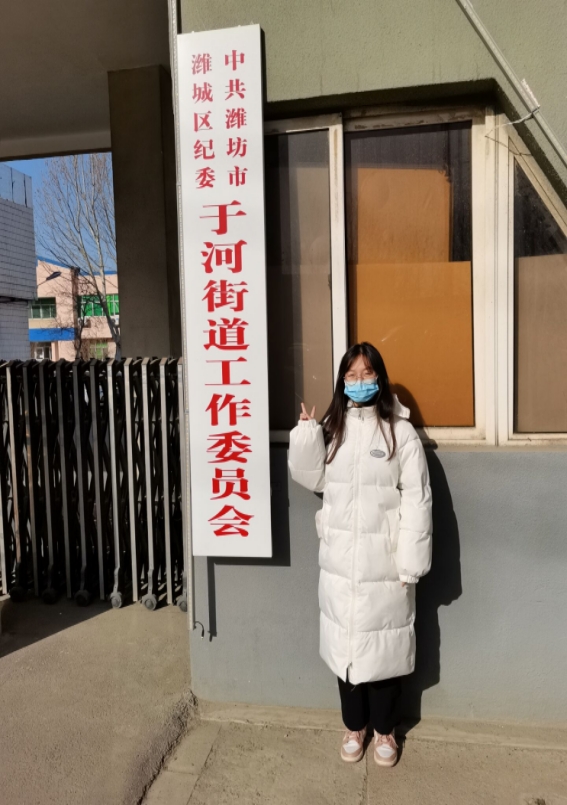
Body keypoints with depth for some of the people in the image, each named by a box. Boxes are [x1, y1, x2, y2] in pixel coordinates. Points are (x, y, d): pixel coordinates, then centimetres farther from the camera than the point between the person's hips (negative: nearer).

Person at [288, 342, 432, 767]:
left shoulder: (400, 432, -8)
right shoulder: (331, 429, 5)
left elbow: (417, 500, -9)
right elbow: (313, 479, 5)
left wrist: (411, 563, -12)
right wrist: (306, 434, -9)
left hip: (384, 561, -3)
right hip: (340, 560, 3)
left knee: (383, 644, 10)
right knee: (346, 643, 15)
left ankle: (385, 730, 33)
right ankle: (355, 727, 36)